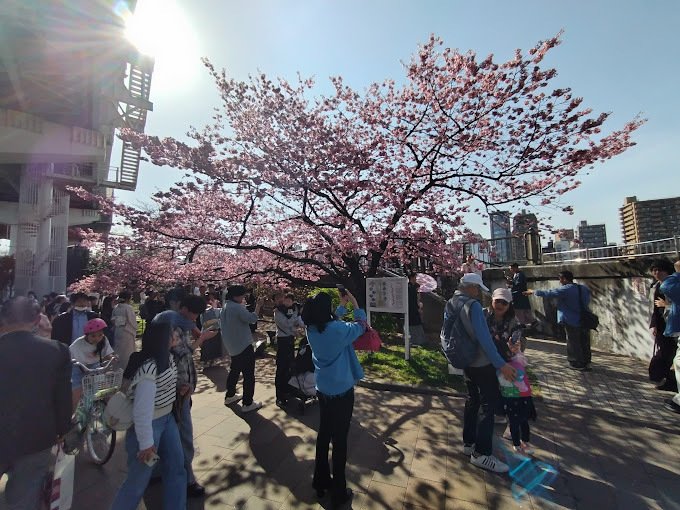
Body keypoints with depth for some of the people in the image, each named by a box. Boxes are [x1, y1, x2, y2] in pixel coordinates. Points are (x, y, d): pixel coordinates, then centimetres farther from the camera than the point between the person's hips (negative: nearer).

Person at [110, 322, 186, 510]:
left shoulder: (167, 358, -2)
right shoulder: (148, 369, -30)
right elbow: (142, 410, -27)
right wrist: (146, 443, -21)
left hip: (167, 418, 9)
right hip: (149, 424, -8)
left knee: (177, 468, 15)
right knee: (139, 479, 11)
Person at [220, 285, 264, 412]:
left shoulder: (224, 308, 7)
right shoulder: (237, 307, -22)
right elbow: (252, 319, -23)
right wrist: (258, 306, -9)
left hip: (232, 347, 10)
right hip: (244, 346, -10)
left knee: (234, 371, 25)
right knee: (248, 375, -1)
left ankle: (229, 396, 36)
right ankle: (247, 404, 5)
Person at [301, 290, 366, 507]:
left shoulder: (311, 330, -7)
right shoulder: (339, 330, -26)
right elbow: (361, 326, -8)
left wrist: (343, 305, 12)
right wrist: (355, 304, 2)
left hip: (322, 390, 6)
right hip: (341, 392, -6)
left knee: (323, 436, 22)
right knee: (339, 441, 11)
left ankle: (321, 482, 40)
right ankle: (338, 493, 29)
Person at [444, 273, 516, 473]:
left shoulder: (449, 305, 4)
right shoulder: (472, 305, -22)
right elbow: (484, 338, -26)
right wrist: (501, 364, -21)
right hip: (482, 363, -8)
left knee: (472, 400, 20)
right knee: (489, 405, 2)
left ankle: (468, 443, 31)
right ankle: (481, 453, 9)